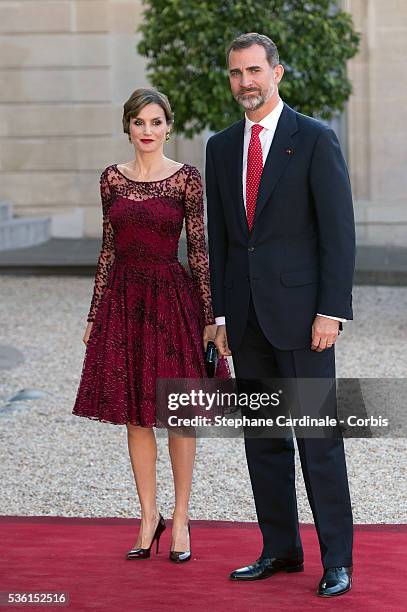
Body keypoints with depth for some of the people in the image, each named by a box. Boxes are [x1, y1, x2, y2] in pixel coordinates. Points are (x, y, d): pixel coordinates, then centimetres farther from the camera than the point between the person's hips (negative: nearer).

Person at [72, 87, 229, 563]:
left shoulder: (186, 178, -3)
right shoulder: (112, 179, 6)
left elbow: (198, 248, -4)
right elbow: (108, 247, 10)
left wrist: (210, 315, -7)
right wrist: (95, 314, 8)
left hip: (172, 296, -3)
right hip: (124, 298, 3)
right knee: (135, 414, 7)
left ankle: (180, 518, 14)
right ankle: (149, 516, 19)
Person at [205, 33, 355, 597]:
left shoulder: (315, 139, -4)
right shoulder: (221, 148, 12)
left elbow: (339, 232, -8)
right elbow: (218, 238, 14)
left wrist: (332, 311, -14)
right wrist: (220, 314, 9)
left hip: (300, 310, -5)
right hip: (246, 314, 6)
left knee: (318, 437, -3)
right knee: (263, 438, 10)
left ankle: (337, 561, 4)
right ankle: (280, 549, 20)